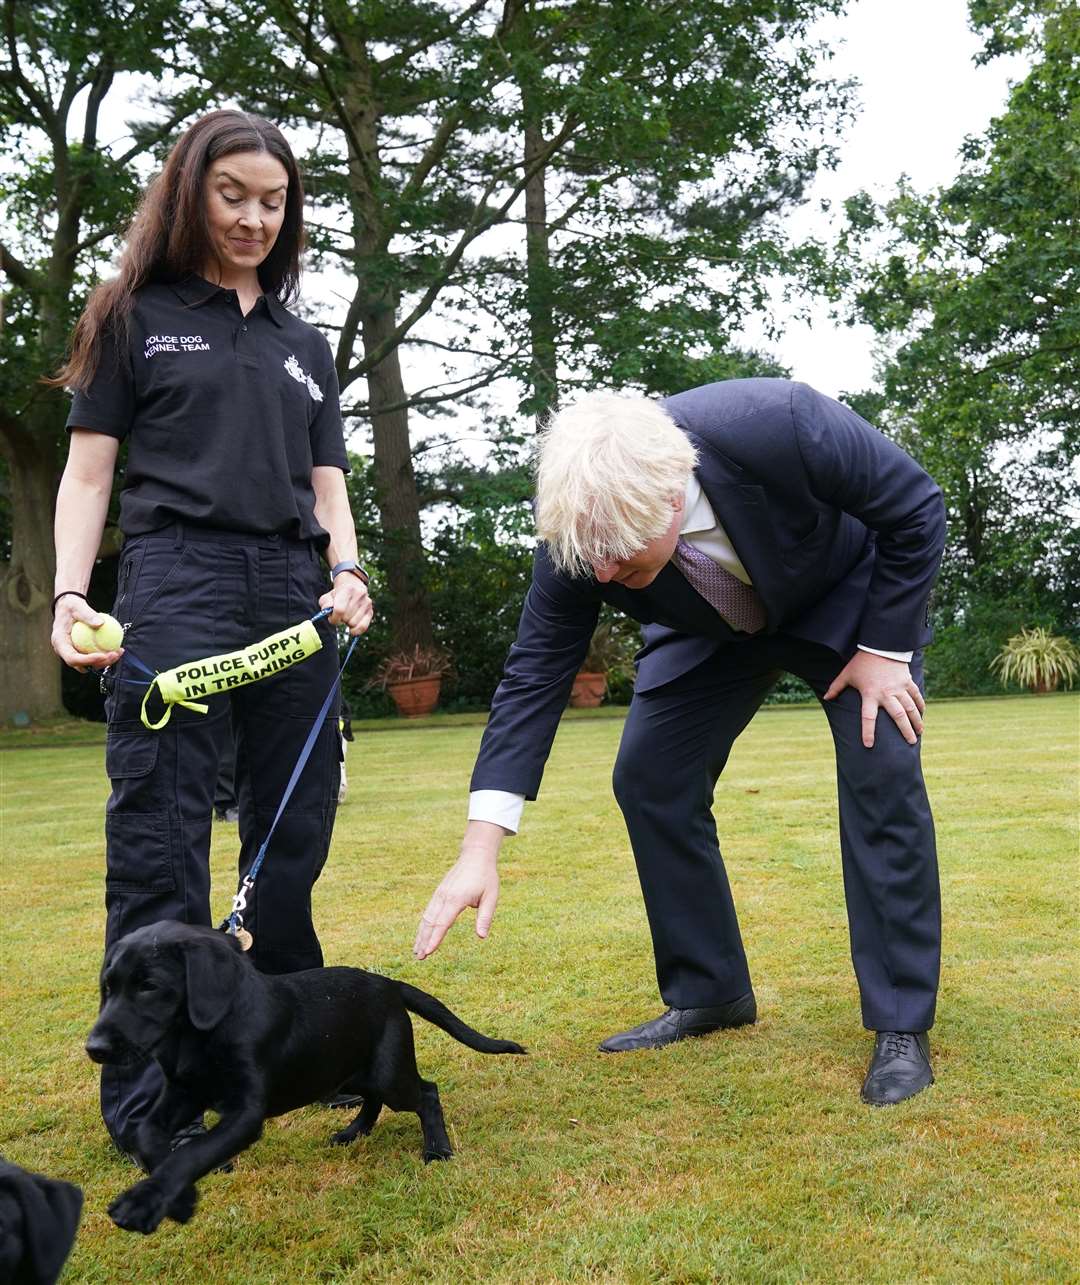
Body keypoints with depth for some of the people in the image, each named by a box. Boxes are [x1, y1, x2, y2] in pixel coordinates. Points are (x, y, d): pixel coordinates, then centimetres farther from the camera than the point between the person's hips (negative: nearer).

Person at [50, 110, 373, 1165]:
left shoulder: (304, 347, 23)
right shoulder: (135, 319, 11)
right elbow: (88, 473, 5)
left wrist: (347, 574, -1)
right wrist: (70, 593, -11)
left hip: (295, 594, 5)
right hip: (177, 580, -4)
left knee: (294, 835, 6)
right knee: (159, 841, -10)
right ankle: (147, 1097, -5)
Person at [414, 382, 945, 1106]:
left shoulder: (778, 424, -42)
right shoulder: (582, 533, -30)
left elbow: (917, 509, -25)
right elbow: (534, 678, -25)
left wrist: (883, 650, -23)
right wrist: (481, 850, -31)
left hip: (850, 598, -3)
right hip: (713, 628, 3)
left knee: (883, 770, -18)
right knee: (649, 781, -6)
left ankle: (901, 1025, -8)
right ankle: (709, 994, 10)